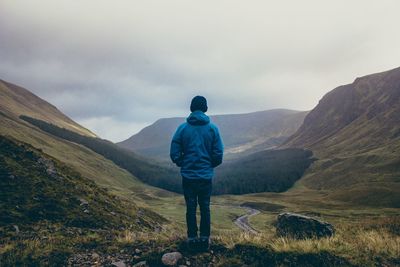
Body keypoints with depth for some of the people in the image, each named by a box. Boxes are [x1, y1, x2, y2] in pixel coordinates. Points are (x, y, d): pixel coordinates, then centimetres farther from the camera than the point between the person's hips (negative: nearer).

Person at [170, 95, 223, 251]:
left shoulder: (182, 128, -6)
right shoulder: (212, 128, -5)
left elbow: (174, 154, -7)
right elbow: (218, 155, -5)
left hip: (188, 175, 0)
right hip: (206, 175, 0)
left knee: (190, 208, 11)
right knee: (205, 208, 12)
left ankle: (192, 238, 18)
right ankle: (205, 238, 18)